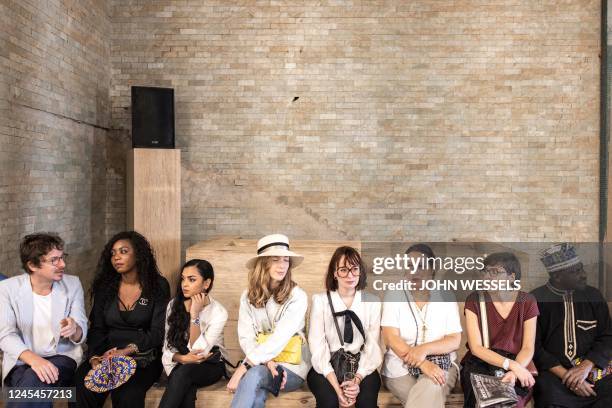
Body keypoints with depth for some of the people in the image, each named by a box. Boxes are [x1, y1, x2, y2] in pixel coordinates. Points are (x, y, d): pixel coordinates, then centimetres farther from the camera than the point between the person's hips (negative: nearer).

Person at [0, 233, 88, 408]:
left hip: (62, 356, 1)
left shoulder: (73, 284, -2)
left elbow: (81, 334, -3)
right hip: (22, 360, 0)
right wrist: (33, 359, -29)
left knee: (33, 381, -30)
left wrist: (74, 329, -29)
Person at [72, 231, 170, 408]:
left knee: (125, 393, -32)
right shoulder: (104, 287, 11)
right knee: (83, 386, -27)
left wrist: (126, 351, -17)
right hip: (107, 355, 3)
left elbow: (157, 332, -5)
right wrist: (94, 357, -12)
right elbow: (97, 329, 6)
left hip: (144, 359, -3)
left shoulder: (158, 286, -1)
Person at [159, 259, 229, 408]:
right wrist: (182, 358, -23)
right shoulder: (174, 305, -5)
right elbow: (168, 345, -2)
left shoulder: (219, 312, -16)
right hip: (180, 365, 2)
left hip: (210, 366, -2)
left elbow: (199, 352, -22)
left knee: (184, 372, -34)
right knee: (187, 387, -34)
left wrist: (194, 315, -28)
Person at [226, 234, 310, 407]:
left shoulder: (297, 297, -10)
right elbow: (246, 337, -2)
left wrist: (244, 366, -24)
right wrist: (267, 362, -20)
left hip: (291, 368, -2)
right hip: (258, 363, 2)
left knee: (253, 375, -33)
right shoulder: (248, 296, 3)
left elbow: (279, 339, -19)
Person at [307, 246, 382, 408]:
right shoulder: (320, 300, -2)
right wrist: (337, 387, -18)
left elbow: (373, 347, -1)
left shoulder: (372, 302, 3)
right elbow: (318, 348, -8)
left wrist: (357, 379, -17)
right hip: (326, 368, -1)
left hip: (361, 367, 1)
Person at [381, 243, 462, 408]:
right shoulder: (393, 296, -2)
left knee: (430, 388, -30)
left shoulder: (446, 297, 2)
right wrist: (422, 363, -24)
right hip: (400, 367, 0)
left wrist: (425, 349, -22)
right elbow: (391, 338, -12)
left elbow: (455, 340, -3)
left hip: (440, 365, 1)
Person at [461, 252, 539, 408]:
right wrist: (511, 364, -23)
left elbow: (527, 348, -4)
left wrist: (514, 371, -23)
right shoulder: (474, 300, -6)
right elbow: (476, 347, -11)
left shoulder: (527, 302, -2)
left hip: (517, 364, 1)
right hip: (480, 363, 0)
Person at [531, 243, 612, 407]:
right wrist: (565, 375, -16)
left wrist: (585, 367, -11)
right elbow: (533, 347, -4)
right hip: (553, 372, -3)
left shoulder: (593, 295, 9)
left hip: (593, 369, 3)